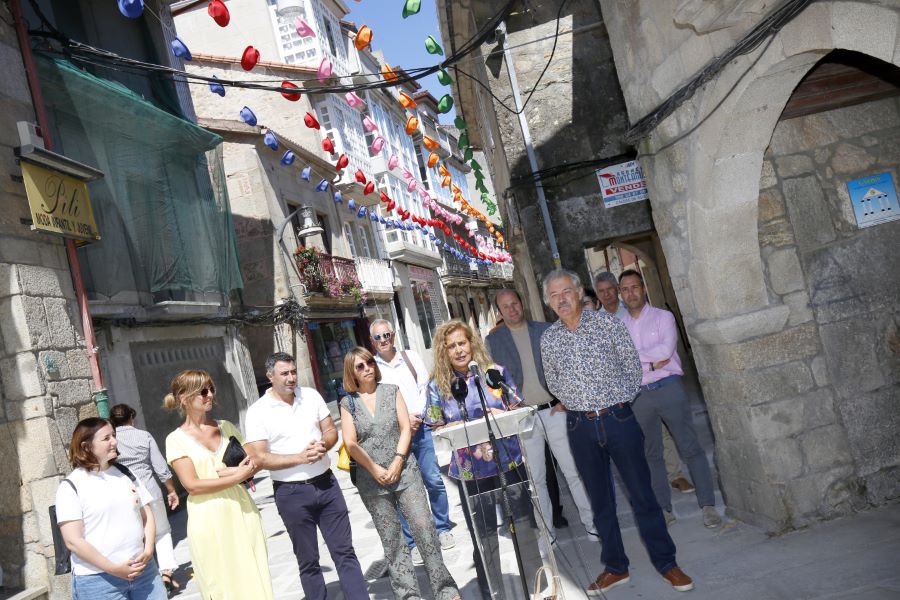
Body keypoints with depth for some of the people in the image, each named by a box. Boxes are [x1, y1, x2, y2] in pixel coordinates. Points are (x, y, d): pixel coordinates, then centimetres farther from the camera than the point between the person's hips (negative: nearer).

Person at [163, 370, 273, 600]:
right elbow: (192, 485, -12)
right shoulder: (177, 439, -4)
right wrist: (237, 476, -16)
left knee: (255, 580, 7)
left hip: (242, 512, 4)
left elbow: (255, 461, 8)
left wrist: (235, 470, -12)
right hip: (208, 520, -4)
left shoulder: (226, 427, 8)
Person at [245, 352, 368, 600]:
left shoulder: (311, 395, 3)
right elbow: (260, 458, -13)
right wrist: (300, 458, -20)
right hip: (292, 493, -3)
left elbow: (331, 430, 9)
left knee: (345, 551, 7)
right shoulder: (258, 411, -9)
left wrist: (323, 445, -13)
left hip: (326, 483, 3)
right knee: (308, 560, 10)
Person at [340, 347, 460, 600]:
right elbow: (350, 444, -4)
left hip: (404, 471, 0)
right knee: (390, 539, 5)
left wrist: (397, 463, -10)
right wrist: (375, 469, -12)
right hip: (371, 480, 0)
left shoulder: (391, 391, 6)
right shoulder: (348, 403, 3)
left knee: (424, 528, -6)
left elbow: (406, 428, 0)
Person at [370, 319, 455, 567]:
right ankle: (413, 543, 10)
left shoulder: (411, 357, 8)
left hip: (421, 429, 2)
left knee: (434, 481, 4)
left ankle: (443, 529, 21)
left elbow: (425, 387, 5)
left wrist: (419, 416, -9)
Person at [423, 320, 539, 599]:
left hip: (510, 464, 1)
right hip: (471, 473, 0)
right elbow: (438, 428, 2)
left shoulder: (495, 372, -2)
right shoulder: (438, 385, -3)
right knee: (484, 540, 11)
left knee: (526, 529, 13)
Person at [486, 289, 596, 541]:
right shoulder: (493, 341, 3)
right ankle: (545, 532, 18)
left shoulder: (546, 331, 4)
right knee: (535, 478, 7)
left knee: (574, 471, 5)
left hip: (554, 411, 0)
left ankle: (591, 522, 19)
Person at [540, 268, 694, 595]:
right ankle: (616, 567, 26)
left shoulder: (607, 323, -4)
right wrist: (577, 403, 9)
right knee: (600, 500, 12)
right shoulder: (548, 338, 3)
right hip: (580, 426, 2)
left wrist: (619, 401, 3)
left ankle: (666, 562, 19)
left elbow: (633, 366, 2)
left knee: (641, 493, 4)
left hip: (618, 418, -2)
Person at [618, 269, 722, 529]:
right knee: (651, 454, 10)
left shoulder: (663, 317, 1)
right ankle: (662, 507, 20)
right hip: (640, 396, 3)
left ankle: (708, 504, 8)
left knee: (690, 447, 0)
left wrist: (634, 356, -10)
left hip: (669, 388, -3)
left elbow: (667, 348, -16)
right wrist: (651, 362, -11)